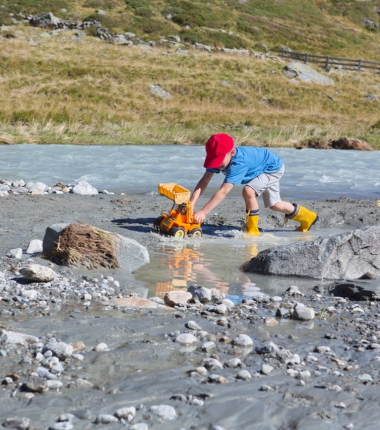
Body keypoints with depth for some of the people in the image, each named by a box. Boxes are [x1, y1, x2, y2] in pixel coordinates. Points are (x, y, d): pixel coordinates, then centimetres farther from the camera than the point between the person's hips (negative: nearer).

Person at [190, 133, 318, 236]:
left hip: (273, 167, -9)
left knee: (248, 191, -30)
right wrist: (191, 204, -40)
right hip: (261, 169, 9)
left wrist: (203, 212, -54)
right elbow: (204, 181, -27)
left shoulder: (239, 163, -45)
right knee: (274, 205, 18)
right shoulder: (219, 158, -25)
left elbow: (223, 192, -50)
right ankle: (307, 218, 41)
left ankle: (253, 230, -12)